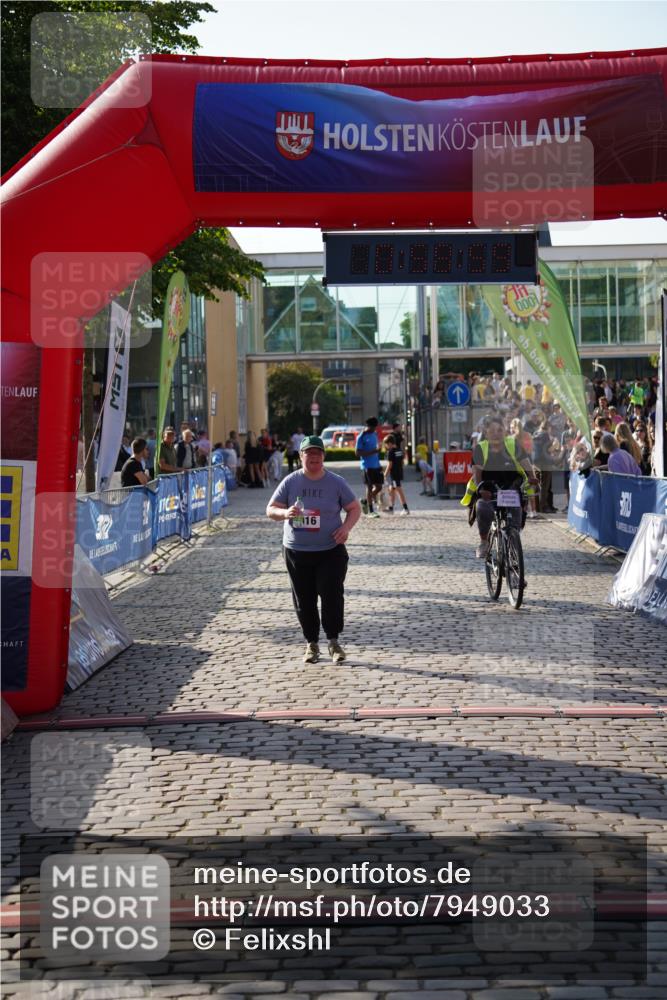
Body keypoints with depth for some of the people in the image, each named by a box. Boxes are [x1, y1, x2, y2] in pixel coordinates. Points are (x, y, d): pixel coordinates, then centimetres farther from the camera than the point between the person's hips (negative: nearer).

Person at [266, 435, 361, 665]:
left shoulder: (336, 482, 0)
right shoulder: (291, 482, 1)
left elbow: (354, 508, 7)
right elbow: (271, 510, 4)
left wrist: (346, 527, -13)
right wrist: (285, 513, -19)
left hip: (330, 551, -1)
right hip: (296, 551, 1)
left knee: (332, 595, -12)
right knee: (303, 600, 5)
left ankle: (333, 641, 3)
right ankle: (311, 643, 19)